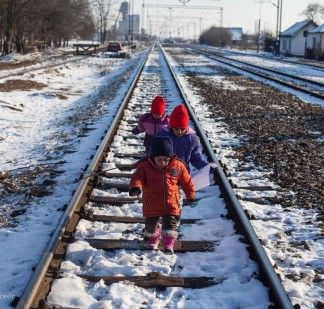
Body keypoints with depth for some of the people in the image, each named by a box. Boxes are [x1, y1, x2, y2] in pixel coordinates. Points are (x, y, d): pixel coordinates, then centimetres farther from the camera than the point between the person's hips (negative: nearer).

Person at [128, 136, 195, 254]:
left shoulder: (178, 166, -6)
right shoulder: (145, 166, -11)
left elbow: (187, 182, 7)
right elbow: (137, 177, -24)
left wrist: (190, 195, 17)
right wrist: (135, 187, -47)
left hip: (171, 203, 0)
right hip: (152, 204, 0)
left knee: (170, 223, -3)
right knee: (150, 223, 14)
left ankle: (169, 244, 8)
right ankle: (153, 236, 43)